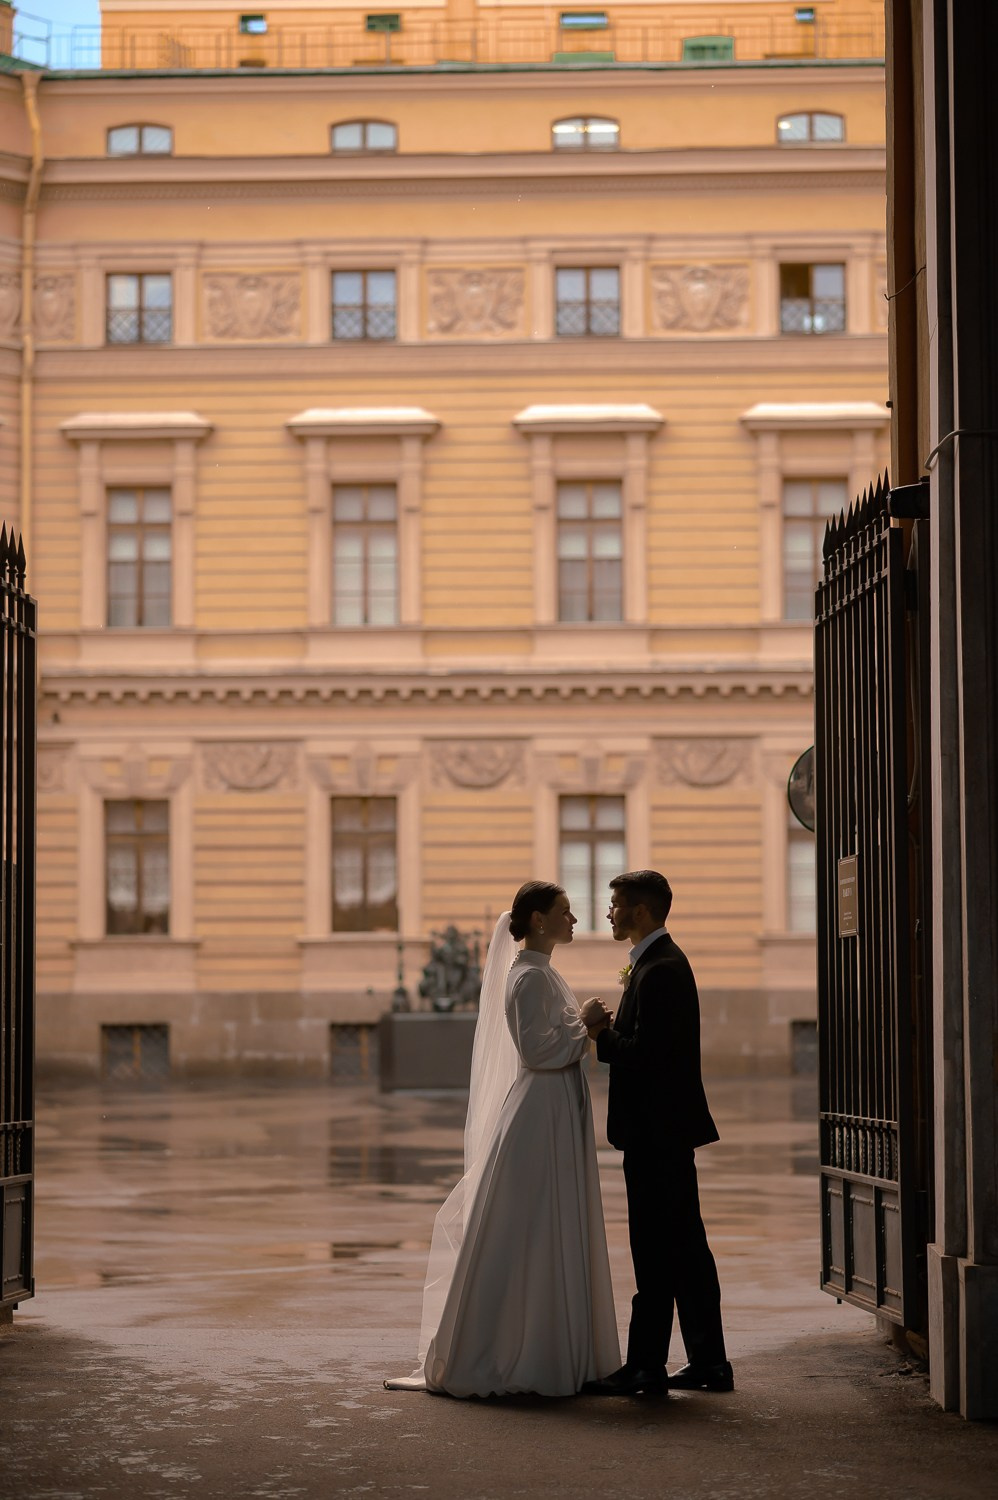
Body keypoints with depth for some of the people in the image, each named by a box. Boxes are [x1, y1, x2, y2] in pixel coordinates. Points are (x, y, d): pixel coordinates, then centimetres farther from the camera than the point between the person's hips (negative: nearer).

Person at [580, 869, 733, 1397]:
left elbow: (643, 1055, -24)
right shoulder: (663, 961, 16)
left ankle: (646, 1366, 0)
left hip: (656, 1132, -11)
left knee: (657, 1253, -5)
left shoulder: (659, 970, -17)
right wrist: (608, 1031, 4)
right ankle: (709, 1363, 16)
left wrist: (598, 1030, -11)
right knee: (686, 1247, 12)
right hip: (668, 1130, 11)